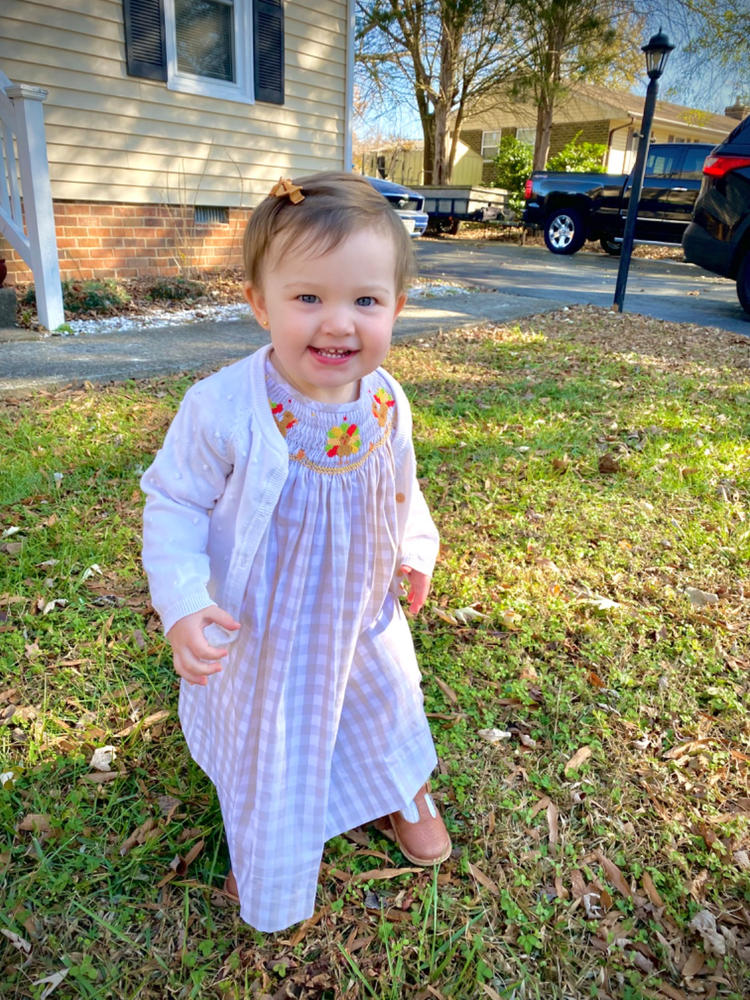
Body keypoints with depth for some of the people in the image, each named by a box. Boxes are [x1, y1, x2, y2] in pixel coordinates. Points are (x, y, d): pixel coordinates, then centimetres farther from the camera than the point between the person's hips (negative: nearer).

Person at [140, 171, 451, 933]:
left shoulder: (386, 404, -14)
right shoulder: (222, 408, -30)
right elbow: (174, 505, -19)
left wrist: (416, 549, -4)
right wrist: (183, 604, -28)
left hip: (363, 619, 4)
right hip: (262, 634, -3)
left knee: (386, 700, 29)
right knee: (268, 752, 20)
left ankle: (403, 790, 65)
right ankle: (265, 858, 55)